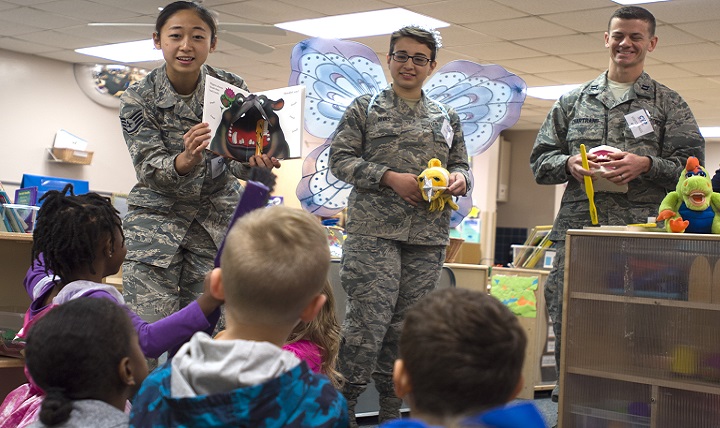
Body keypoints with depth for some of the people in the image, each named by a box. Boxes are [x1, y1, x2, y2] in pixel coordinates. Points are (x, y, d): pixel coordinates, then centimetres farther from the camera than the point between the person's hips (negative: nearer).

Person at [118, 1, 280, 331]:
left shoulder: (232, 88, -5)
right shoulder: (138, 98, -9)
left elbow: (237, 164, -6)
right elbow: (149, 168, -15)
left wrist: (255, 161, -31)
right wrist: (184, 161, -38)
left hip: (217, 217, 2)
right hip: (157, 215, -1)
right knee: (149, 328, -8)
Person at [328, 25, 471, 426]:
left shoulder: (447, 117, 18)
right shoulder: (365, 107, 7)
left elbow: (461, 166, 20)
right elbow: (341, 158, 0)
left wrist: (459, 178, -5)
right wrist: (390, 178, -12)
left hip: (428, 235, 4)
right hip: (374, 229, -3)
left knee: (406, 324, 6)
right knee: (368, 318, -9)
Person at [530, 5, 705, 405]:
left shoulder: (669, 103, 12)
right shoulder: (573, 101, 18)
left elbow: (692, 167, 4)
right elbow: (540, 160, 17)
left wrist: (646, 165, -13)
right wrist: (569, 164, -5)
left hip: (641, 236, -2)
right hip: (577, 230, 2)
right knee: (567, 324, 2)